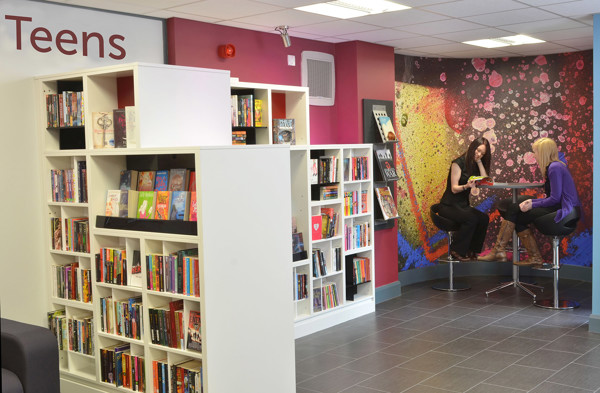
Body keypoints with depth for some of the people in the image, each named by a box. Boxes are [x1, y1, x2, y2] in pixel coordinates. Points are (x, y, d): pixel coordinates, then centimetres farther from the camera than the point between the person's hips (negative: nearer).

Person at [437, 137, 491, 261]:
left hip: (463, 205, 7)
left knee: (484, 218, -19)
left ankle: (472, 251, -7)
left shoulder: (475, 165, 11)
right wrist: (466, 186, -36)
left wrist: (479, 162, -5)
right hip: (448, 206, -7)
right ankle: (457, 251, -16)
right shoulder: (458, 163, -9)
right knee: (471, 218, -31)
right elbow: (454, 189, -15)